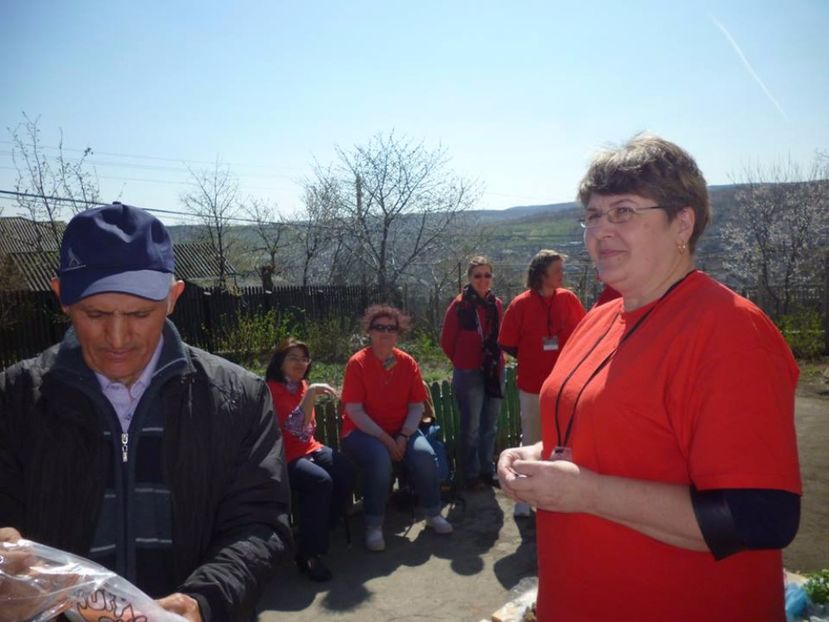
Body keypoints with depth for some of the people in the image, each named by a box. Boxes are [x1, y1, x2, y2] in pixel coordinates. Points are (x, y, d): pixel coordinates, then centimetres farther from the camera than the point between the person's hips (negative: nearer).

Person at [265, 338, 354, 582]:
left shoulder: (302, 385, 12)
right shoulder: (272, 389, -10)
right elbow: (294, 427, -24)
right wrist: (311, 393, -30)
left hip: (308, 448, 7)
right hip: (284, 458, -7)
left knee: (346, 472, -19)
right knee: (321, 481, -31)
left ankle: (321, 530, -1)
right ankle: (308, 554, -19)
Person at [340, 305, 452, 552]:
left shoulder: (407, 363, 0)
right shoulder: (357, 363, -11)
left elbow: (417, 406, 1)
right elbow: (354, 411, -15)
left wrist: (403, 437, -14)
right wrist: (384, 438, -21)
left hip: (401, 430, 4)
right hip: (363, 432, -3)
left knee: (425, 454, -22)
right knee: (380, 458, -33)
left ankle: (433, 513, 2)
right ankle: (373, 525, -15)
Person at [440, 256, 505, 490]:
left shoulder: (496, 304, 4)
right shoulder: (460, 304, -11)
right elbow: (447, 341, -4)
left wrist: (496, 361, 9)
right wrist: (463, 362, 5)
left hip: (494, 372, 5)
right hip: (469, 374, -5)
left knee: (490, 425, 15)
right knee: (471, 427, 3)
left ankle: (487, 470, 29)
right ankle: (471, 475, 17)